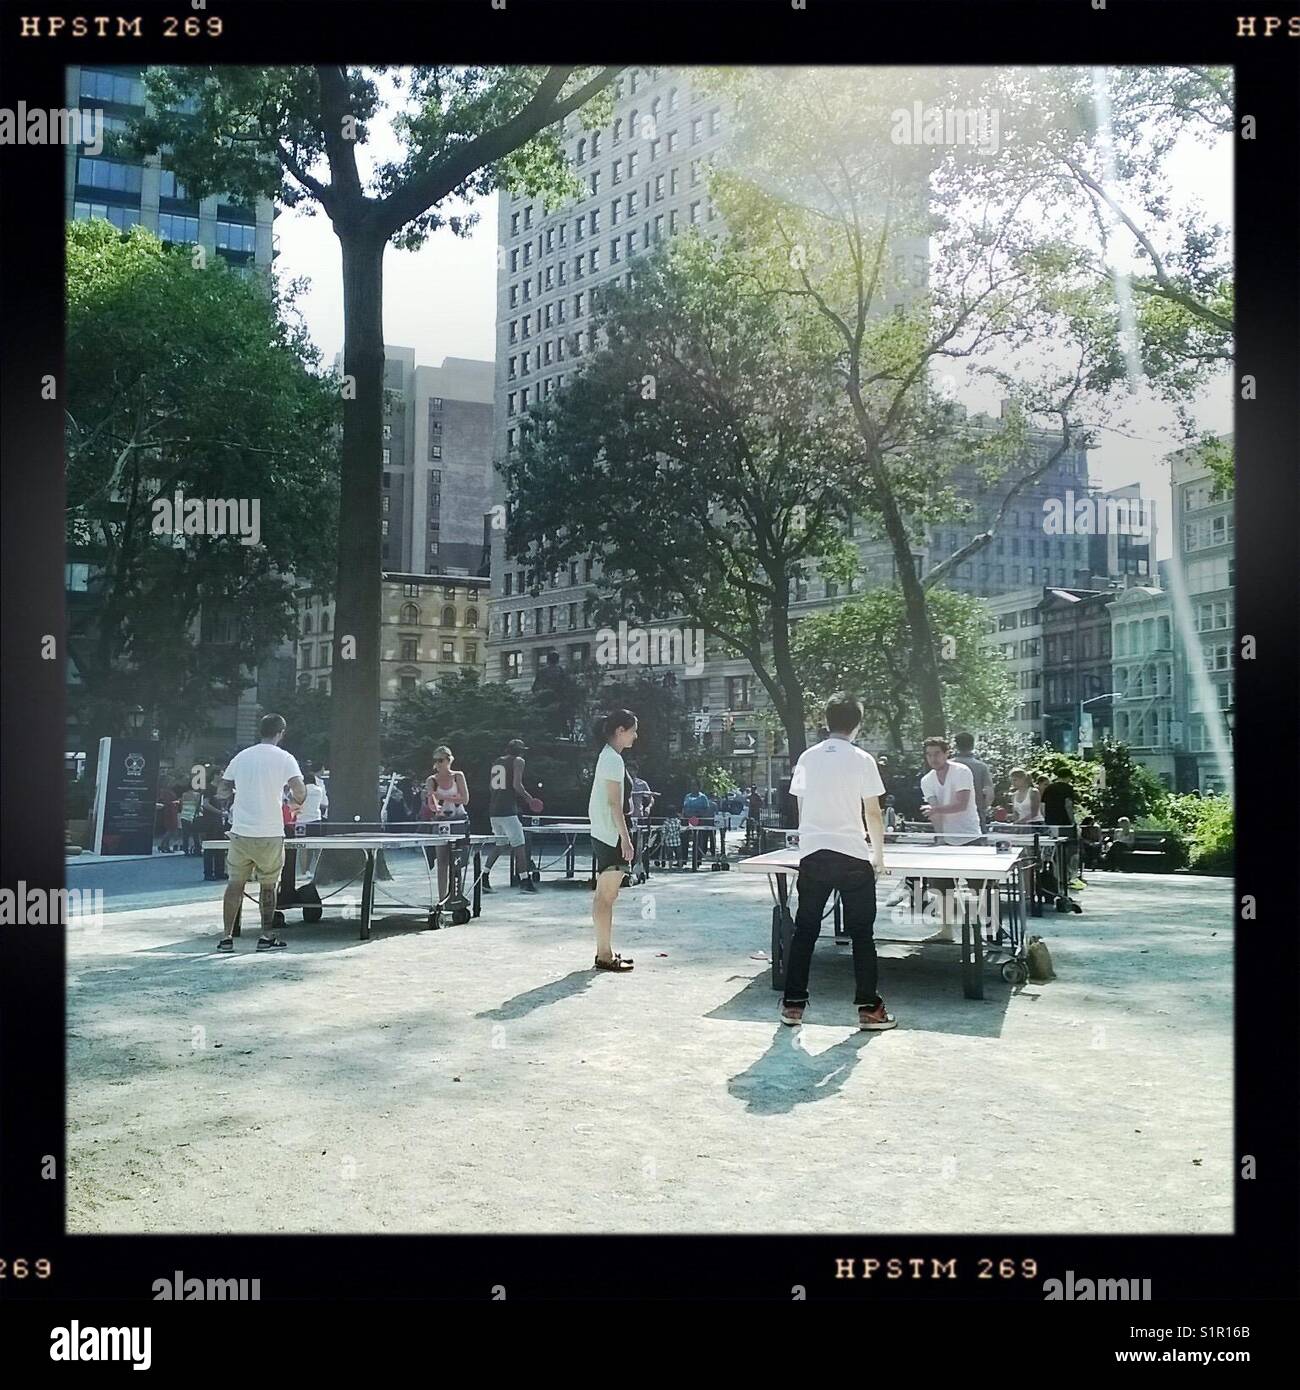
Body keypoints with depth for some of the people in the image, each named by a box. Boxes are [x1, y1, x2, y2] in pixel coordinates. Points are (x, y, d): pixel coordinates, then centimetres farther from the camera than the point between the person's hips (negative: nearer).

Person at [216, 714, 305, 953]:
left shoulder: (241, 757, 6)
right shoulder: (284, 758, -6)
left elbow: (224, 786, 15)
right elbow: (299, 790, -16)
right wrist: (298, 802, 5)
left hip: (240, 832, 3)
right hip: (269, 835, -3)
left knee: (235, 884, 11)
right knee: (268, 886, 11)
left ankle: (227, 936, 10)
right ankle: (266, 937, 15)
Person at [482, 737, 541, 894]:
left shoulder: (496, 762, 18)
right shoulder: (518, 761, -2)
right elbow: (517, 785, -14)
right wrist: (530, 799, -1)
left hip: (493, 810, 7)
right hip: (508, 810, -7)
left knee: (500, 843, 19)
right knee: (519, 844, -3)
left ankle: (484, 876, 15)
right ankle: (524, 880, -4)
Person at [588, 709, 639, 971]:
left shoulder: (608, 756, 16)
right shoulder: (613, 759, -15)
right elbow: (614, 803, -19)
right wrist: (625, 838, -20)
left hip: (603, 835, 10)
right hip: (612, 835, -10)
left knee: (605, 895, 13)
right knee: (607, 896, -5)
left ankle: (605, 952, 20)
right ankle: (605, 955, -1)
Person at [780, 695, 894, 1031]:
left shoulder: (807, 758, 6)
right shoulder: (862, 760, -4)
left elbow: (801, 809, 12)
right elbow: (873, 813, -2)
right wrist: (879, 854, 10)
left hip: (812, 854, 3)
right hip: (853, 855, -3)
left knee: (805, 931, 9)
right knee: (862, 933, 5)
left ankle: (793, 1004, 11)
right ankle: (869, 1008, 6)